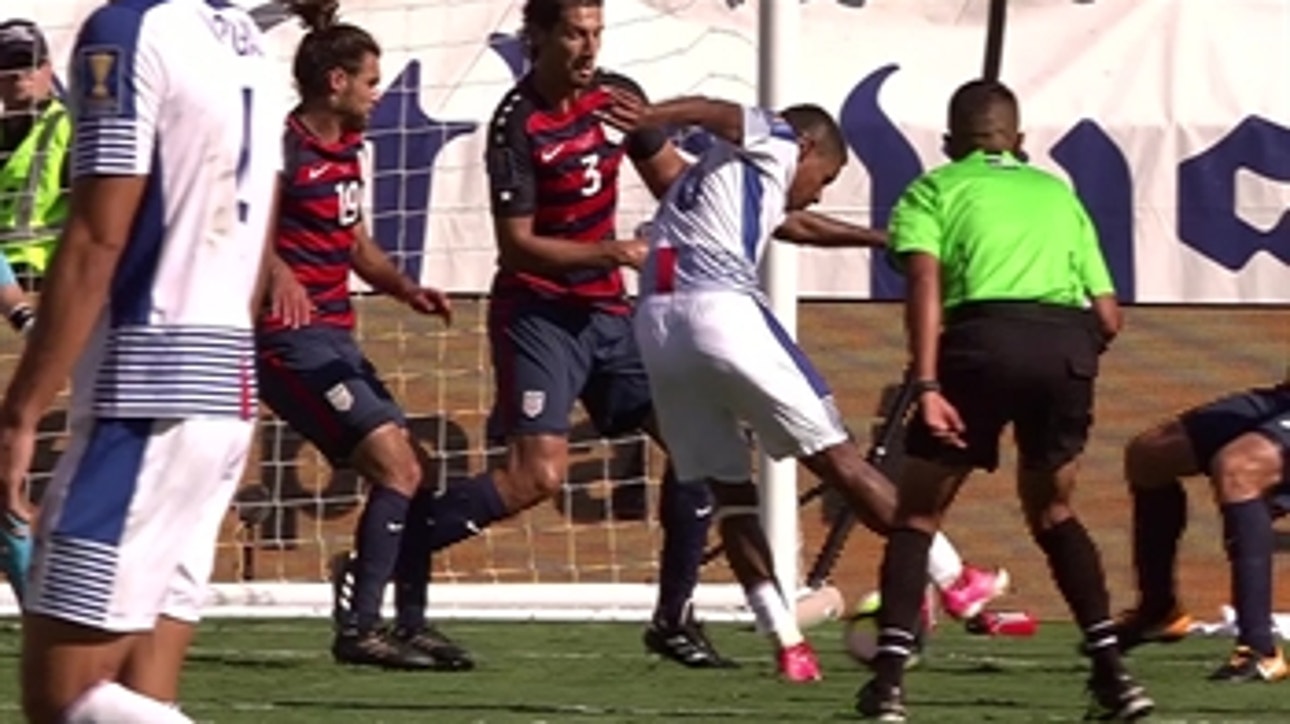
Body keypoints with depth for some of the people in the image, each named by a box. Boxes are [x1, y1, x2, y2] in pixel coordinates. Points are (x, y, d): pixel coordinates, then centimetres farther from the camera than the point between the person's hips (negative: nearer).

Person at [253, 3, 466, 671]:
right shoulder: (286, 146, -13)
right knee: (395, 468, -16)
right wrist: (276, 271, -48)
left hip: (334, 337, 10)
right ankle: (360, 629, -13)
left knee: (405, 473, 10)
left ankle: (406, 623, 16)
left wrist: (405, 288, 9)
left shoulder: (345, 148, 16)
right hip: (292, 338, -10)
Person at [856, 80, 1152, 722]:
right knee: (1051, 510, 25)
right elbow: (1108, 316, 21)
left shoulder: (934, 189, 18)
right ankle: (1111, 671, 14)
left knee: (918, 512, 11)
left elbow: (925, 279, -3)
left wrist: (927, 384, -11)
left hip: (985, 336, -3)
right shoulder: (1056, 192, 29)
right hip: (1069, 342, 3)